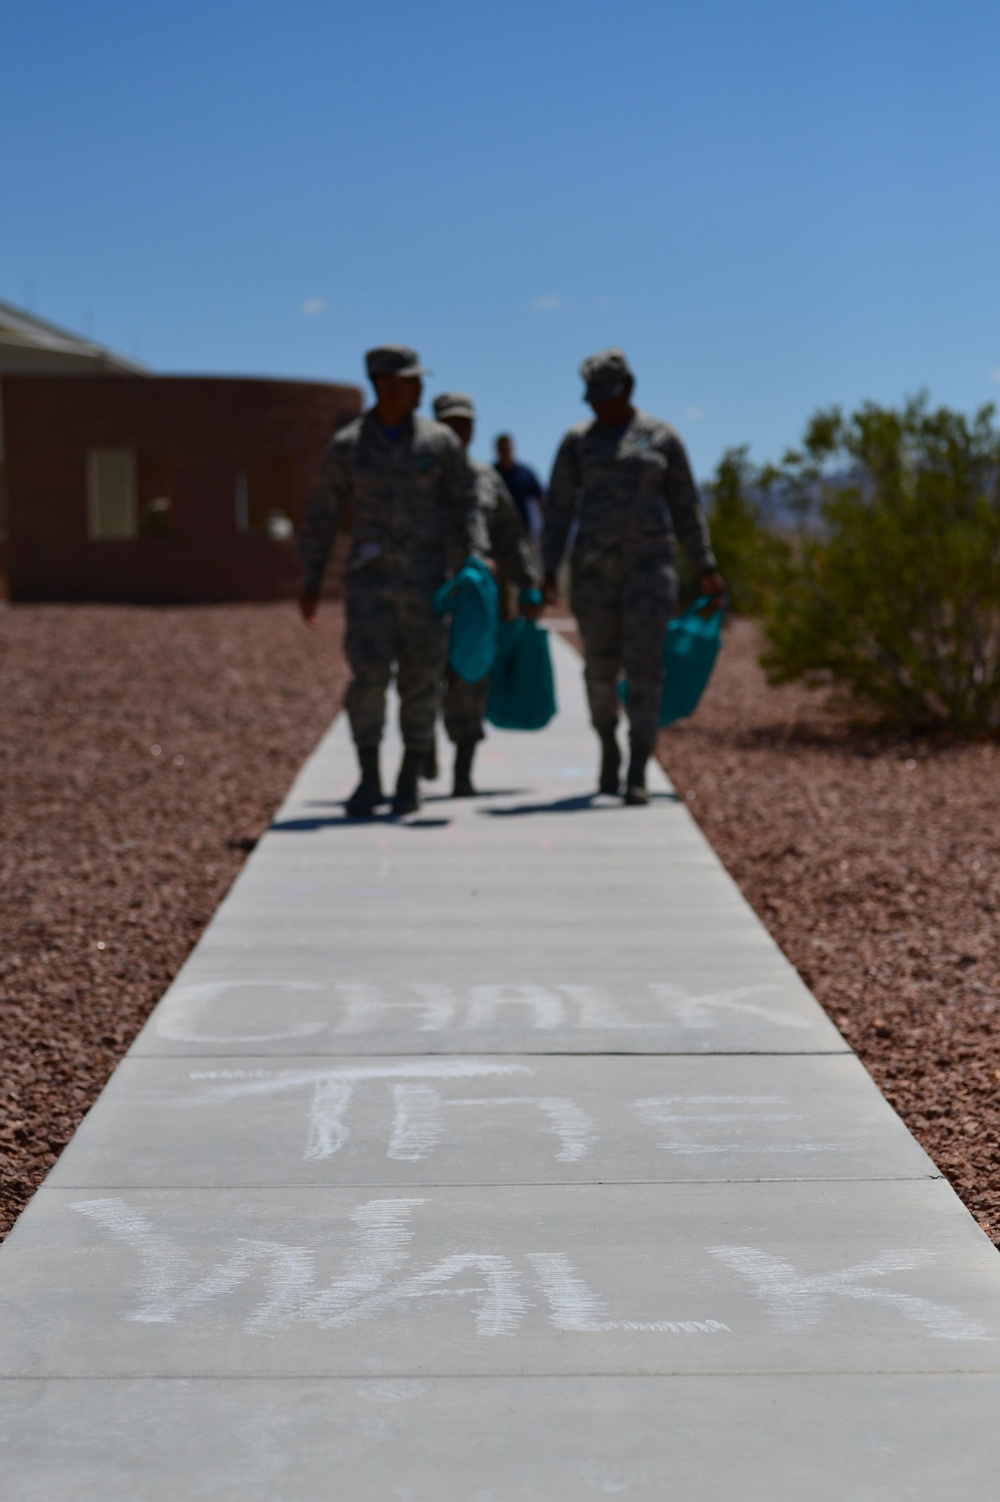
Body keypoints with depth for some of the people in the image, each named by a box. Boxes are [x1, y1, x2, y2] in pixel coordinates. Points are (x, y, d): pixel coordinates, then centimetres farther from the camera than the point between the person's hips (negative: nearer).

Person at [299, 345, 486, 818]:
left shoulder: (439, 442, 1)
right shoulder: (347, 445, 2)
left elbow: (464, 506, 4)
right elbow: (323, 514, 6)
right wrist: (311, 579, 3)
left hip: (426, 579, 0)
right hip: (370, 579, 0)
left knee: (421, 681, 1)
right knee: (368, 676, -12)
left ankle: (409, 780, 16)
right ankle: (369, 780, 2)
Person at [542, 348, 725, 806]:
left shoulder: (662, 437, 5)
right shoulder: (577, 441, 5)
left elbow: (684, 505, 9)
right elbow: (559, 509, 2)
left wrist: (706, 568, 10)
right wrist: (549, 573, -6)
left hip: (649, 562, -2)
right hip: (595, 563, 2)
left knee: (644, 663, -13)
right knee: (600, 665, 8)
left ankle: (637, 775, -13)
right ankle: (608, 746, 35)